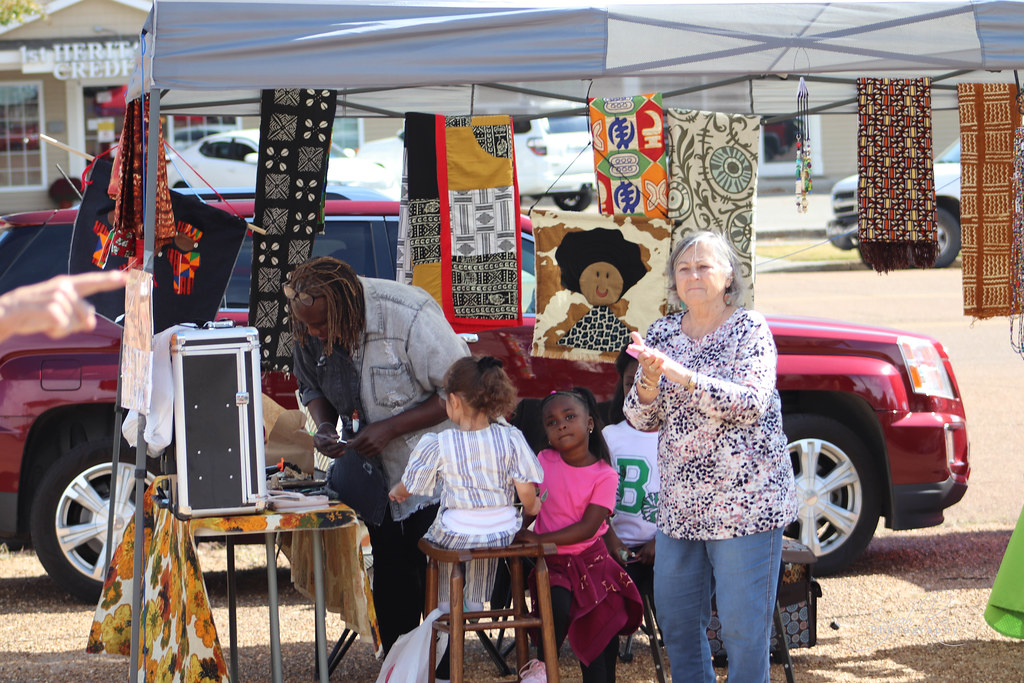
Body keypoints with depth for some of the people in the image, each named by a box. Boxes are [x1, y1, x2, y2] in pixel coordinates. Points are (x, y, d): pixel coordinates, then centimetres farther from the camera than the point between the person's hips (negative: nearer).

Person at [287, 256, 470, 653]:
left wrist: (390, 428, -27)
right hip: (376, 472, 5)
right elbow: (312, 386, 10)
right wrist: (324, 425, -12)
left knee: (435, 579, -4)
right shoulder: (309, 332, -10)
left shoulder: (409, 316, -27)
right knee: (389, 578, 9)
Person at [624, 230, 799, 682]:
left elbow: (751, 404, -19)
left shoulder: (749, 330, -4)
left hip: (744, 504, -5)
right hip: (679, 505, 6)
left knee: (743, 626, -4)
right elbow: (642, 419, 8)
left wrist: (681, 374, -26)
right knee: (675, 620, 11)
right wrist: (649, 381, -14)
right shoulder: (662, 333, 10)